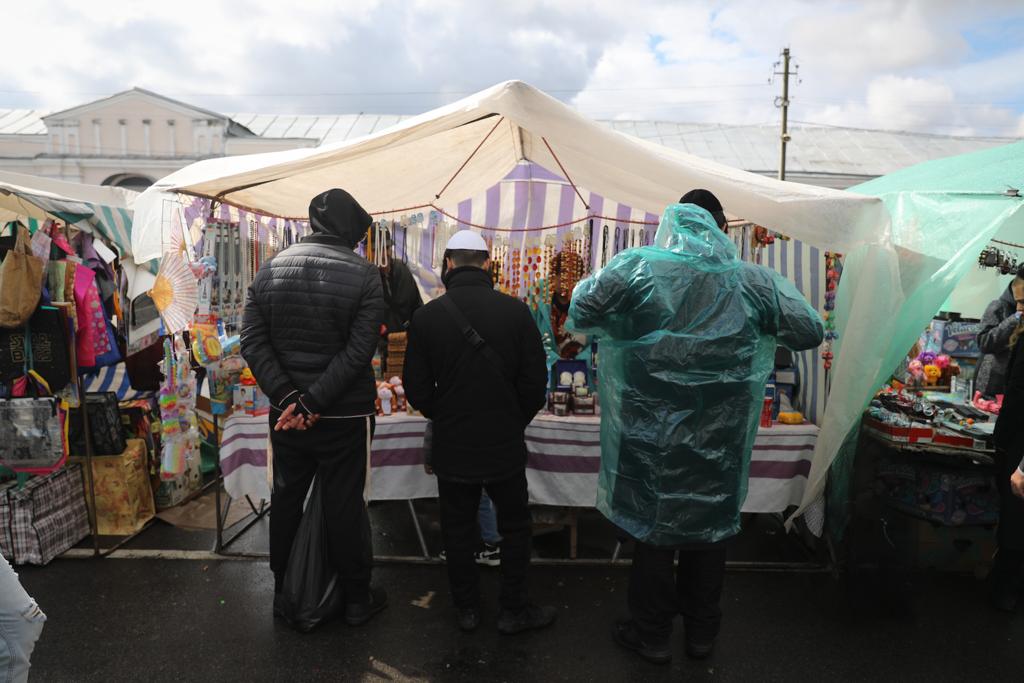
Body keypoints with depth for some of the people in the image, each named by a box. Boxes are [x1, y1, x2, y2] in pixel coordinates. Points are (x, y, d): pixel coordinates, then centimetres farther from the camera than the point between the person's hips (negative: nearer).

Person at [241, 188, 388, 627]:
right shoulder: (365, 276, -11)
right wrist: (314, 402, -17)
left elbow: (253, 342, -5)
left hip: (286, 411, 4)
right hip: (345, 416, -4)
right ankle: (357, 599, 22)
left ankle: (284, 590, 36)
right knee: (345, 507, 7)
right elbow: (358, 351, -19)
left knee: (286, 499, 19)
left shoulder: (270, 270, 1)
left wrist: (288, 398, -12)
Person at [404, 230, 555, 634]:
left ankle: (467, 608, 32)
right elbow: (535, 385, -8)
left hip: (451, 447, 1)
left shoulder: (427, 316, -10)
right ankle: (514, 610, 29)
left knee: (457, 529, 18)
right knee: (514, 528, 18)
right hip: (505, 446, 0)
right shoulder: (515, 311, -12)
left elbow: (417, 391, -5)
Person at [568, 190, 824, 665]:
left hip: (653, 434, -1)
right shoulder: (752, 281, -5)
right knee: (709, 527, 19)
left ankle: (651, 634, 30)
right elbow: (810, 331, 2)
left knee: (653, 525, 14)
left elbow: (580, 314, -10)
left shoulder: (638, 268, -11)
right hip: (719, 440, 2)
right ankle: (702, 631, 36)